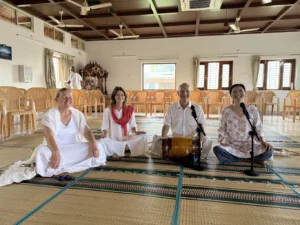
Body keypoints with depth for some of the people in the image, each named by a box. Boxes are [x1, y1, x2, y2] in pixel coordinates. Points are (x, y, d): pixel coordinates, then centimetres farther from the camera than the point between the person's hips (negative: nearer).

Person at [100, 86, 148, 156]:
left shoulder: (129, 109, 3)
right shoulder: (108, 110, -5)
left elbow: (132, 125, 4)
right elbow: (105, 126, -4)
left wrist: (135, 132, -16)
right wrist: (103, 134, -24)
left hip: (127, 137, 2)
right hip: (113, 139, -2)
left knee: (143, 136, -19)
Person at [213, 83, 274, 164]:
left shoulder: (252, 109, 2)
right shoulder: (226, 111, 1)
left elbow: (258, 129, 5)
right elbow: (222, 129, 2)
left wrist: (263, 142, -11)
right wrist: (221, 139, -18)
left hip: (249, 145, 0)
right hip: (232, 146, 0)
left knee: (268, 152, -26)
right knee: (217, 149, -31)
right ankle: (249, 159, -9)